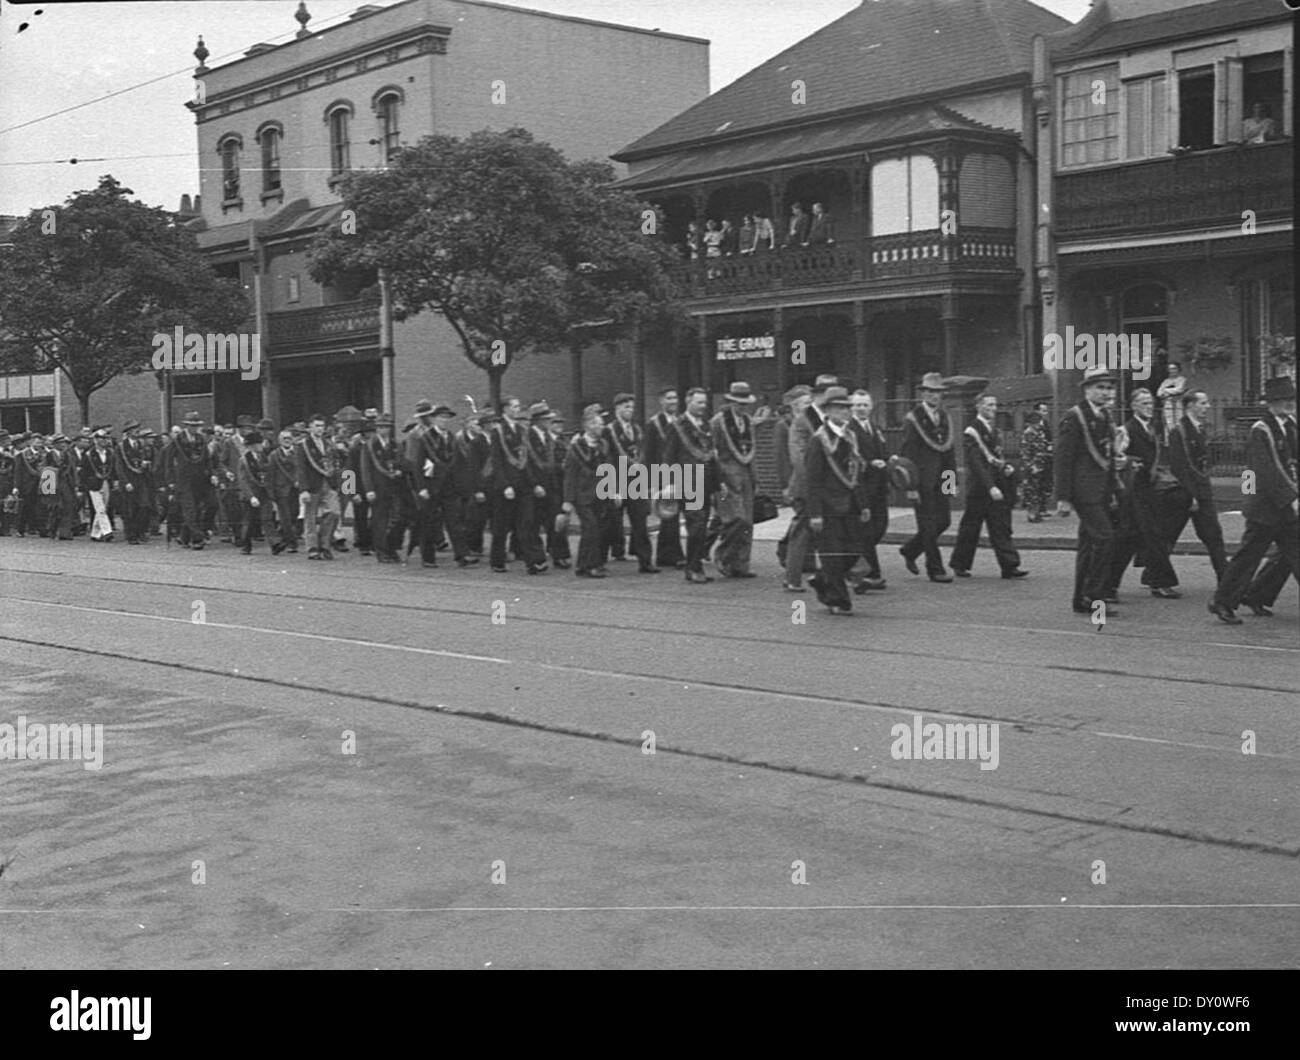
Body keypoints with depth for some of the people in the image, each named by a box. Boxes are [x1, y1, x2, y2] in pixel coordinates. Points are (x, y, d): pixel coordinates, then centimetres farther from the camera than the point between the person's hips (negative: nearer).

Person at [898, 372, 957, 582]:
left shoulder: (945, 418, 13)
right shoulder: (913, 419, -8)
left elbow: (949, 452, 17)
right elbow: (907, 455, -11)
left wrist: (953, 480, 11)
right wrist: (910, 486, -15)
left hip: (941, 481, 7)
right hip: (923, 482, -7)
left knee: (944, 521, 8)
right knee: (928, 525, -2)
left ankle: (910, 550, 26)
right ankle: (935, 569, 5)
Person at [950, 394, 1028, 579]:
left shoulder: (995, 430, 15)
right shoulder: (971, 432, -10)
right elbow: (976, 463, -18)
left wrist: (1006, 467, 1)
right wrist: (990, 487, -25)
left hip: (997, 487, 7)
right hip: (979, 487, -7)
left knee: (1002, 528, 2)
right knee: (970, 529, 3)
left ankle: (1010, 566, 0)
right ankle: (959, 565, 16)